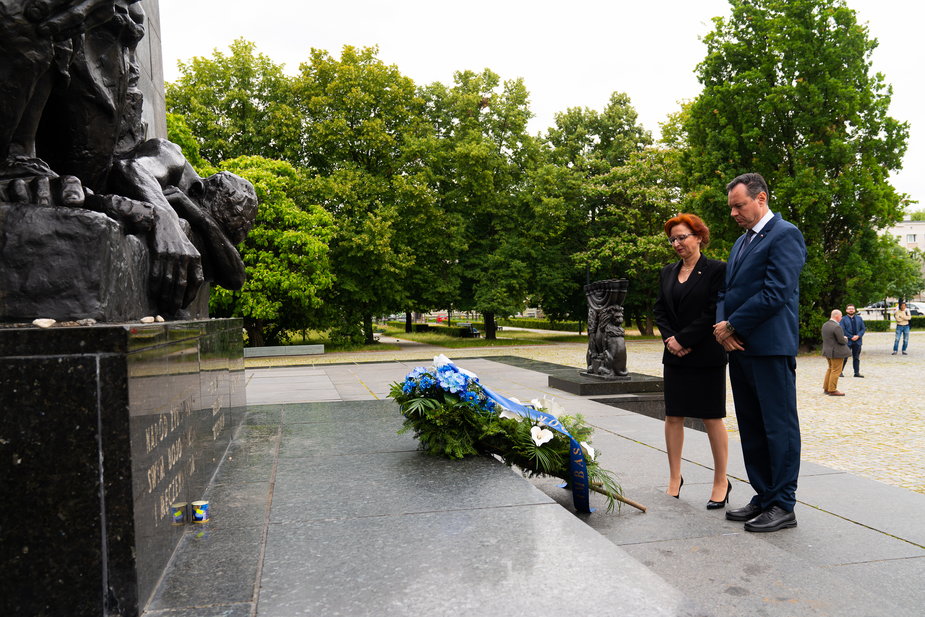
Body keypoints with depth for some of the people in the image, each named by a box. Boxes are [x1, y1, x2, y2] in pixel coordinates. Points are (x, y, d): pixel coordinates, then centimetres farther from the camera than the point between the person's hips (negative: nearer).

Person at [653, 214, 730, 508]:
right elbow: (660, 310, 11)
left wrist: (683, 339, -14)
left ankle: (721, 481, 15)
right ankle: (675, 478, 19)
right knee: (673, 417, 8)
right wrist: (669, 338, -6)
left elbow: (713, 312, -12)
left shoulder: (717, 270, -6)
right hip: (675, 356, 6)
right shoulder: (668, 272, 12)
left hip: (706, 356, -5)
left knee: (712, 418, 2)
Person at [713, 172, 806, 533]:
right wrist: (722, 326, -1)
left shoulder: (785, 235, -7)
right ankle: (763, 497, 23)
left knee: (779, 428, -1)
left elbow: (775, 293, -17)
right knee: (751, 430, 13)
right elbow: (727, 291, 18)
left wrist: (732, 326, -11)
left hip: (771, 349, -9)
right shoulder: (741, 242, 20)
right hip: (741, 348, 9)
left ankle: (783, 506, 8)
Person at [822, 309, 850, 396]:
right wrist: (846, 339, 3)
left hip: (827, 351, 9)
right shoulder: (836, 327, -21)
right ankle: (832, 390, 2)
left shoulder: (825, 325, 7)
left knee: (830, 369, 19)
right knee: (836, 371, -1)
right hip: (836, 352, -9)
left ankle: (826, 388, 23)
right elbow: (841, 340, -20)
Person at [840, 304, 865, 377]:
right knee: (844, 357, -2)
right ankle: (840, 372, 6)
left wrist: (858, 336, -9)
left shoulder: (859, 318, 12)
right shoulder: (843, 319, 1)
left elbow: (863, 328, 8)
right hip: (847, 341, -4)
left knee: (856, 357, 8)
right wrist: (851, 337, -14)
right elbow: (842, 330, -7)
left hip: (857, 341, 4)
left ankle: (857, 372, 13)